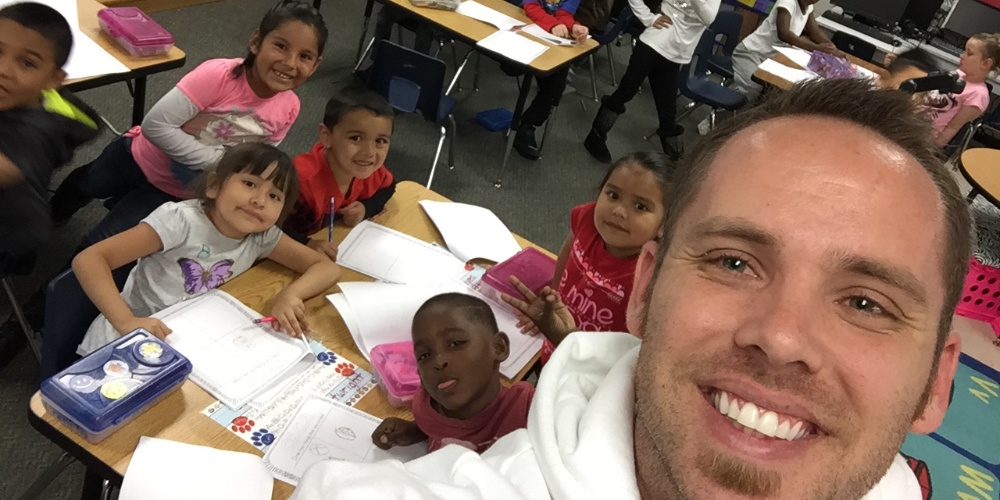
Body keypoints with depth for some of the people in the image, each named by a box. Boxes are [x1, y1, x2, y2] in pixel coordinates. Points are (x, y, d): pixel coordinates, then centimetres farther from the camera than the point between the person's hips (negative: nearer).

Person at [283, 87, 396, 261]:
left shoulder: (372, 170, -14)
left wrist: (366, 208, -10)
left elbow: (388, 187, 8)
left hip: (340, 244, 4)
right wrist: (306, 244, -44)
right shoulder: (304, 177, -33)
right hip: (297, 254, -4)